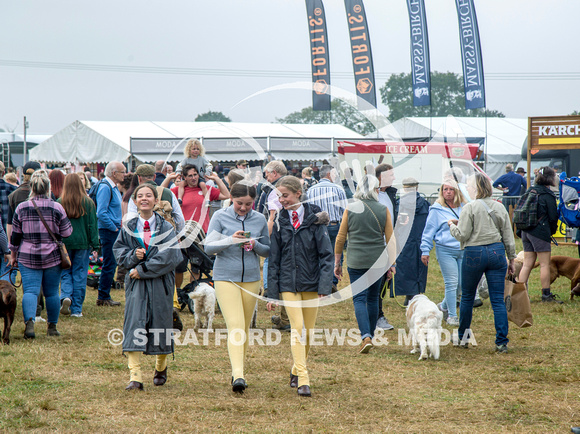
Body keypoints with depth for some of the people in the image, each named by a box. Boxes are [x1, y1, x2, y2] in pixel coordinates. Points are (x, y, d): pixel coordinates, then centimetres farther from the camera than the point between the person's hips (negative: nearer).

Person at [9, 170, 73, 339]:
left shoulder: (21, 208, -3)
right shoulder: (57, 208, -6)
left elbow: (15, 235, 3)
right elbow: (66, 232, 1)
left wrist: (13, 255, 14)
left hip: (27, 257, 0)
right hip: (52, 258, 0)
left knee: (30, 291, -5)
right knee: (51, 292, 12)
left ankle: (29, 322, -27)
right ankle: (52, 326, 21)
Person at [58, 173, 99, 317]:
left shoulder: (59, 203, -3)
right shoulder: (88, 203, -2)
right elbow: (92, 226, 0)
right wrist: (95, 245, 4)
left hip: (64, 242, 0)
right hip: (82, 243, 0)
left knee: (65, 272, 13)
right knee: (79, 274, 6)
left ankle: (66, 296, -13)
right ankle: (76, 309, 7)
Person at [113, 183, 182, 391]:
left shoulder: (166, 227, -1)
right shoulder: (129, 227, 7)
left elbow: (170, 256, -10)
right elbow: (118, 249, 9)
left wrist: (143, 270, -14)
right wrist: (133, 256, -12)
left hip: (160, 283, -1)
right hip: (136, 283, 1)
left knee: (160, 323, 6)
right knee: (134, 322, -12)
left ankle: (161, 368, 32)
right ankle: (135, 376, -18)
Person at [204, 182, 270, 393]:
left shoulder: (259, 219, 5)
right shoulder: (220, 217, -3)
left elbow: (268, 250, 11)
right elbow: (208, 246, -7)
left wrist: (255, 245, -11)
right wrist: (231, 240, -23)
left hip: (251, 279, 4)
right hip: (226, 278, -4)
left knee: (245, 327, 11)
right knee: (235, 326, -16)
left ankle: (238, 371, 24)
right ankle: (238, 374, -23)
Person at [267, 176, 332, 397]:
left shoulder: (314, 219, -4)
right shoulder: (280, 221, 2)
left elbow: (326, 254, -4)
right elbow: (274, 259, 6)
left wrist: (324, 286, -13)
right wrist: (272, 292, 3)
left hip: (311, 282, 0)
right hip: (288, 284, 0)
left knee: (308, 331, 9)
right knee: (297, 329, -12)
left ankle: (297, 370, 31)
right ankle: (303, 380, -13)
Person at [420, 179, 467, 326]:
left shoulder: (464, 208, 10)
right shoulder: (436, 209, -1)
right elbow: (429, 231, 1)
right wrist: (425, 251, -3)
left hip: (463, 249, 4)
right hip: (445, 249, -4)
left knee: (462, 283, 4)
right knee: (451, 283, -6)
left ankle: (444, 306, 27)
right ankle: (452, 315, 5)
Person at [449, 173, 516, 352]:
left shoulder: (470, 208, -9)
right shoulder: (500, 208, 7)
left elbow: (462, 235, -10)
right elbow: (508, 236, 10)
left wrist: (452, 225, 9)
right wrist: (511, 259, 18)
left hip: (474, 254, -4)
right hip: (497, 253, 4)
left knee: (467, 297, 13)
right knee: (498, 300, 2)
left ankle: (463, 337, 23)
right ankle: (501, 342, -3)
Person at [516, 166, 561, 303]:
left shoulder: (530, 190, 11)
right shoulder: (547, 194, -10)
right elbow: (553, 216, -10)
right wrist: (552, 231, 8)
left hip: (526, 232, 7)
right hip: (541, 232, -7)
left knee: (527, 264, 9)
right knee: (545, 264, -1)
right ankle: (546, 295, 2)